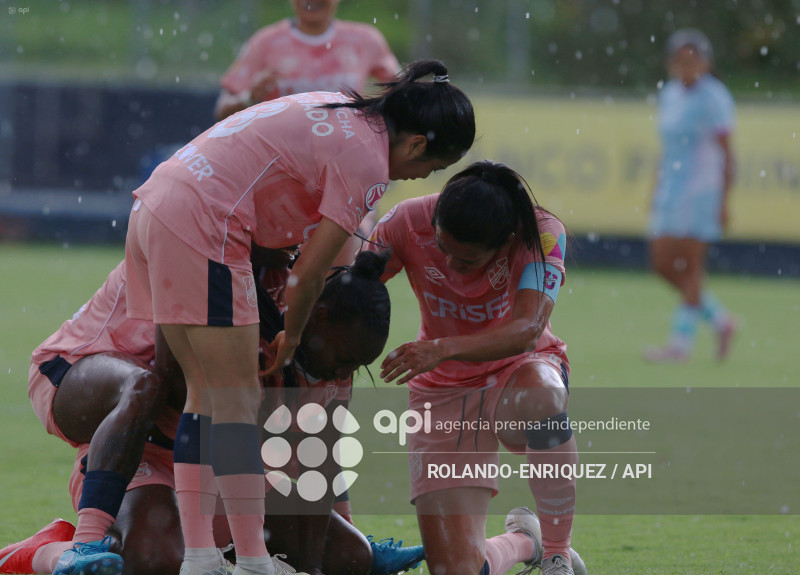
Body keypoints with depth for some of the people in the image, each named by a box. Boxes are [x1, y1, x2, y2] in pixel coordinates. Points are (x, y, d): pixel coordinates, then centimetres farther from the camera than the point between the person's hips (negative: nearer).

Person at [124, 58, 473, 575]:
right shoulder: (366, 162, -10)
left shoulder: (343, 112, 17)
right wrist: (291, 340, 9)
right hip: (201, 228, -10)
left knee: (207, 392, 12)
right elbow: (309, 274, -7)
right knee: (238, 399, -5)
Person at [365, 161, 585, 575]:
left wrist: (443, 349, -50)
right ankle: (521, 540, 27)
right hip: (443, 393, 2)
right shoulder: (408, 223, -18)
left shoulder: (543, 234, -25)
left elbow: (526, 332, -36)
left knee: (542, 394, -44)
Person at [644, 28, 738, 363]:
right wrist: (657, 193, 18)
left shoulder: (714, 99, -10)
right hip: (671, 190, 8)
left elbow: (726, 153, -11)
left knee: (689, 266, -8)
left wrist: (724, 202, -15)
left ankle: (681, 342, -4)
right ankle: (720, 321, 17)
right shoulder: (670, 95, 12)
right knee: (662, 264, 4)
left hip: (702, 189, -8)